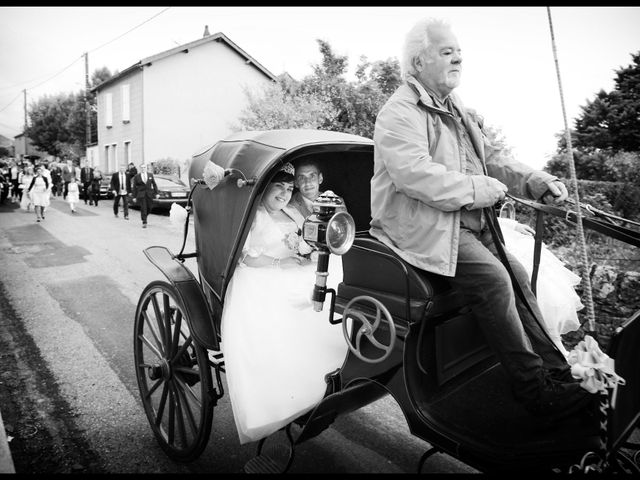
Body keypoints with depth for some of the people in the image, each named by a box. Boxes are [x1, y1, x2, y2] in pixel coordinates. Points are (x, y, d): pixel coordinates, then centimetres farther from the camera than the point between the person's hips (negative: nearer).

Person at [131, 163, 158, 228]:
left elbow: (154, 184, 8)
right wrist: (134, 197, -1)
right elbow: (134, 187, 2)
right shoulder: (136, 177, 1)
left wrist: (156, 193, 2)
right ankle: (144, 223, -3)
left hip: (149, 194, 3)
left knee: (149, 208, 7)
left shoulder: (150, 175, 7)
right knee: (143, 208, -7)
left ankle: (144, 216, 35)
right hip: (141, 194, -2)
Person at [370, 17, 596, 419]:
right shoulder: (399, 113, -9)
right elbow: (415, 175, -24)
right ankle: (534, 389, -10)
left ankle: (558, 371, 8)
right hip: (424, 225, -9)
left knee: (516, 274, -1)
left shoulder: (458, 110, 23)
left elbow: (492, 157, 22)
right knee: (492, 278, -23)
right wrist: (483, 189, -18)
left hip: (470, 222, 9)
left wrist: (537, 181, 5)